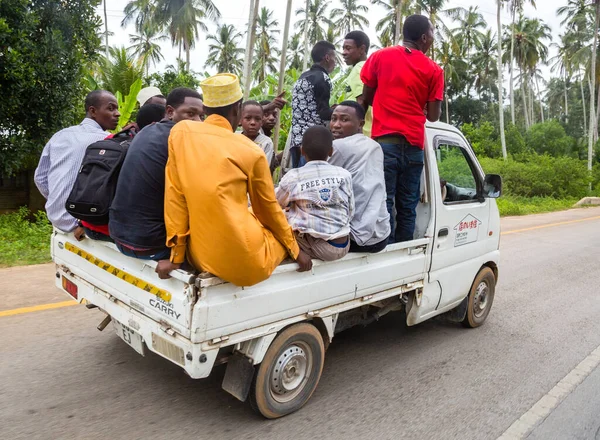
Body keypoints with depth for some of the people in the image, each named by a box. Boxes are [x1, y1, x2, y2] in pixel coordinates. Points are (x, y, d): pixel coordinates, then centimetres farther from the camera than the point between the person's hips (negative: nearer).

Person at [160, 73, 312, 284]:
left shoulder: (180, 132, 0)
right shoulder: (251, 151, -5)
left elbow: (175, 195, -1)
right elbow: (268, 209, 6)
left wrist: (176, 255, 5)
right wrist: (294, 250, 21)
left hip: (200, 256, 3)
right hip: (244, 261, -2)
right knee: (282, 232, 30)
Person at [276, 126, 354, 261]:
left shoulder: (293, 177, -7)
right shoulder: (344, 175, 0)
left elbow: (274, 204, 8)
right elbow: (351, 213, 6)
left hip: (317, 248, -4)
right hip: (344, 246, 4)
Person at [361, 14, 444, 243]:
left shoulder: (380, 57, 7)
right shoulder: (434, 70, 6)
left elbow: (367, 98, 14)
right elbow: (433, 115, 6)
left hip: (385, 140, -1)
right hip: (414, 144, 1)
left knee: (383, 204, -2)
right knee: (407, 208, 6)